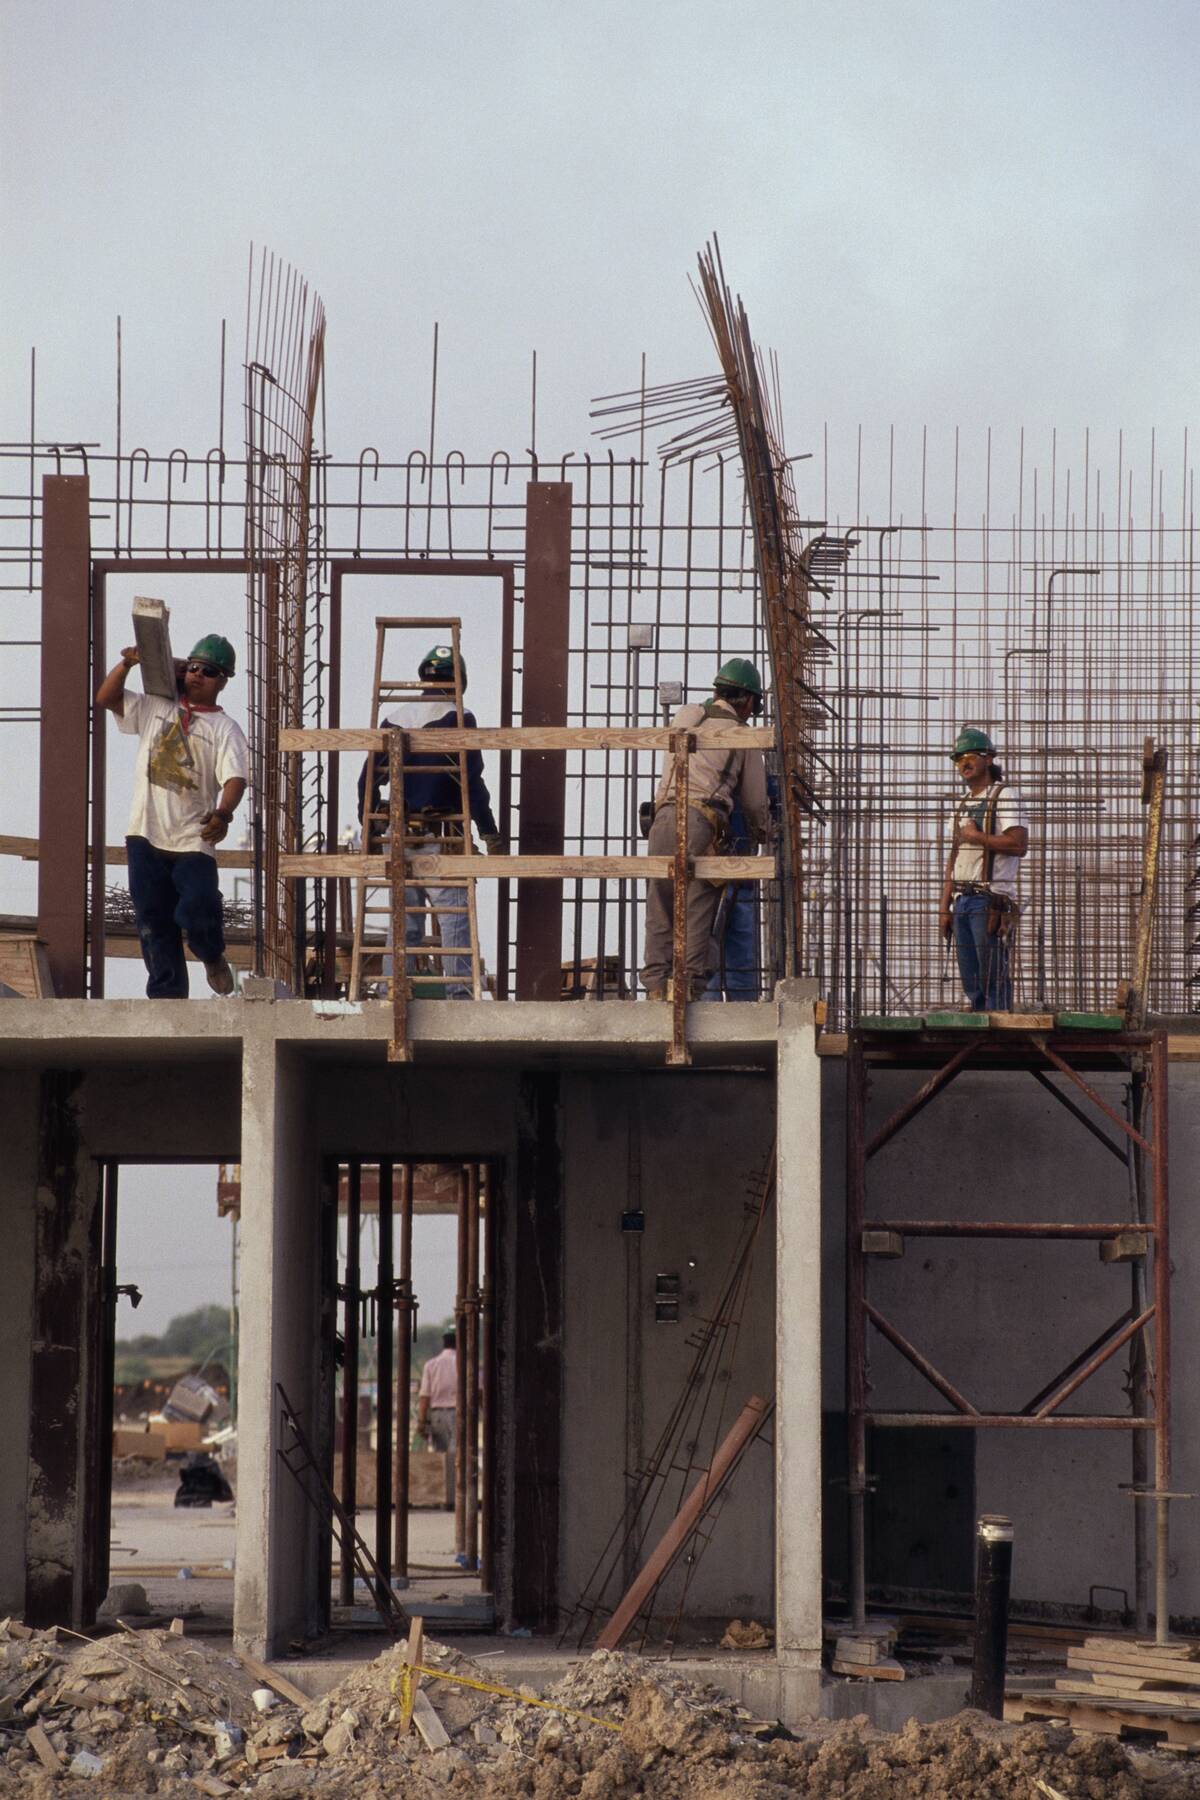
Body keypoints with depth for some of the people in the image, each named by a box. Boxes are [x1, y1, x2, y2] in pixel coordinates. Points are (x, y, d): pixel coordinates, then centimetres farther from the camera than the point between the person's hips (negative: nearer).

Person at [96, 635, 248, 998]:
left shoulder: (226, 730, 0)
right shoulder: (155, 709, 11)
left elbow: (235, 778, -15)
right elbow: (106, 698, 7)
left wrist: (223, 814, -34)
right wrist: (127, 663, -9)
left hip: (194, 841, -3)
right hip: (147, 836, 3)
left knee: (198, 913, -16)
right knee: (154, 922, 5)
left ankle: (213, 956, 17)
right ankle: (168, 995, 12)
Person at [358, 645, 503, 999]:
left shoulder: (393, 722, 11)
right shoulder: (458, 720, -4)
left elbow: (369, 779, 11)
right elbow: (471, 780, -9)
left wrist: (369, 832, 18)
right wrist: (489, 833, -5)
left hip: (398, 837, 5)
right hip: (442, 838, -5)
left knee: (403, 923, 11)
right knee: (454, 917, -5)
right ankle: (459, 988, -14)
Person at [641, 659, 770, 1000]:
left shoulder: (684, 717, 21)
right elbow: (755, 803, 18)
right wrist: (762, 833, 38)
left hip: (665, 816, 3)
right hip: (702, 821, -3)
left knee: (660, 910, 4)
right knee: (697, 912, -3)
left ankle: (656, 986, -3)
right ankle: (690, 987, -10)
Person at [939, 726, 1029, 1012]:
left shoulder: (1005, 796, -2)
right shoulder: (964, 805, 22)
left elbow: (1019, 844, -16)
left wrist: (977, 837, -8)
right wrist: (944, 907, 16)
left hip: (991, 900, -8)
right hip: (963, 901, 8)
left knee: (994, 978, -11)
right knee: (971, 981, 6)